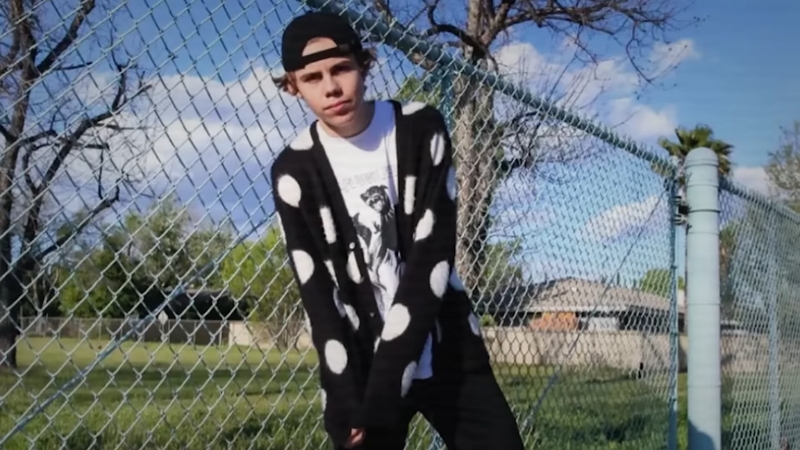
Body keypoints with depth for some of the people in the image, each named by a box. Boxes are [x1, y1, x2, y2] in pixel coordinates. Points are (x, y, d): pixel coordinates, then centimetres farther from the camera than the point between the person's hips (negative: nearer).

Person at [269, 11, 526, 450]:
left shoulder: (422, 130, -8)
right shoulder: (295, 171, -6)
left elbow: (432, 258, -14)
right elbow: (318, 294, -8)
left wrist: (388, 381, -19)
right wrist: (346, 398, -17)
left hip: (448, 351, 1)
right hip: (360, 365, 0)